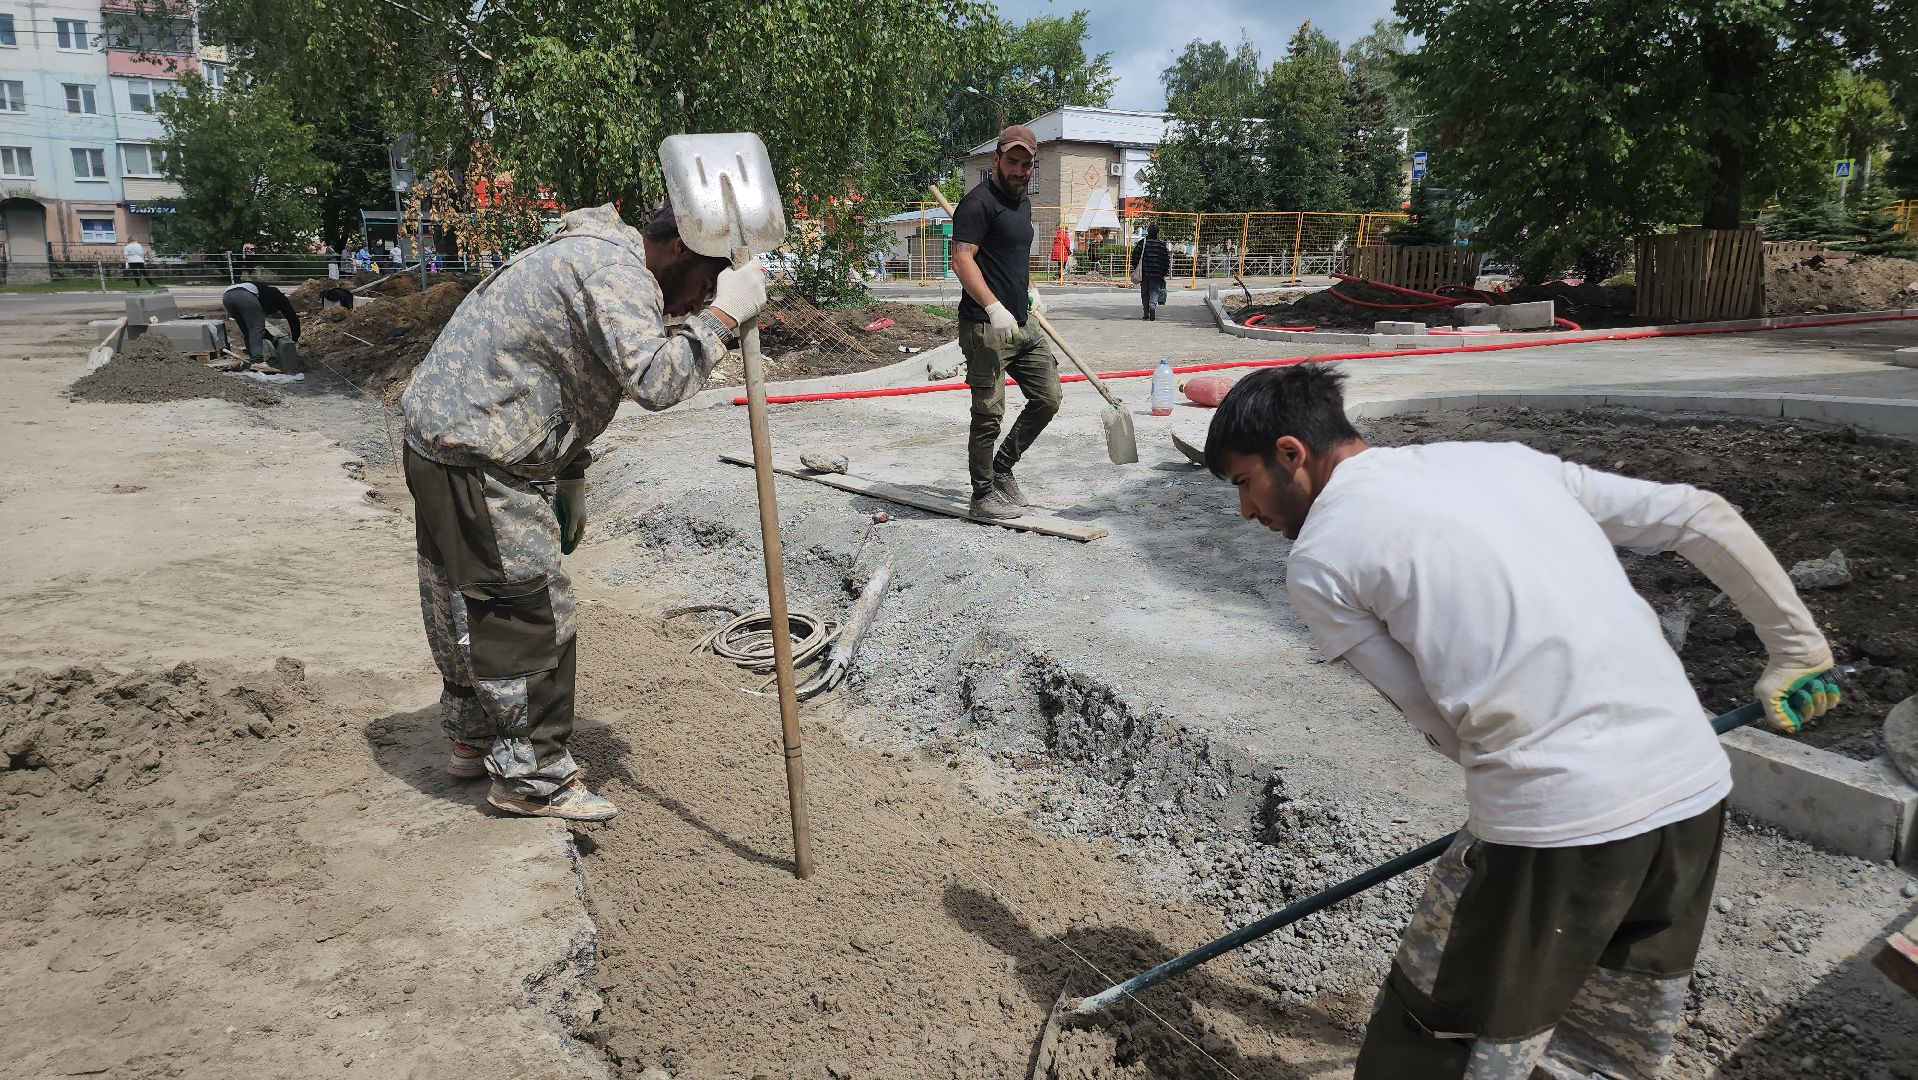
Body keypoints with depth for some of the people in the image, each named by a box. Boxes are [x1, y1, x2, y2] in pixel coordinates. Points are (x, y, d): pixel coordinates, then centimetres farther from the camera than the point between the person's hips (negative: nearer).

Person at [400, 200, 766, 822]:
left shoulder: (594, 256, 16)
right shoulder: (615, 270, -18)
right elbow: (653, 379, -33)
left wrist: (568, 478, 20)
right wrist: (721, 316, -25)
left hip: (443, 435, 11)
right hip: (477, 457, -11)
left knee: (467, 603, 21)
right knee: (528, 612, -3)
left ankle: (474, 739, 37)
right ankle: (530, 778, 9)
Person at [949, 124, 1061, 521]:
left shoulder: (1022, 201, 19)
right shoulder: (980, 201, -10)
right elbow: (962, 259, -19)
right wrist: (994, 308, -28)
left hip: (1021, 324, 9)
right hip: (986, 327, -9)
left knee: (1049, 398, 11)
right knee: (989, 413, -4)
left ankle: (1001, 467, 25)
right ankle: (983, 495, 7)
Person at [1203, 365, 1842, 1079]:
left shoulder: (1318, 558, 0)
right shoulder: (1503, 457, 16)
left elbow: (1440, 723, 3)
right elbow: (1703, 518, 18)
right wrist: (1799, 649, 29)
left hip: (1553, 821, -7)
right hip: (1698, 788, 7)